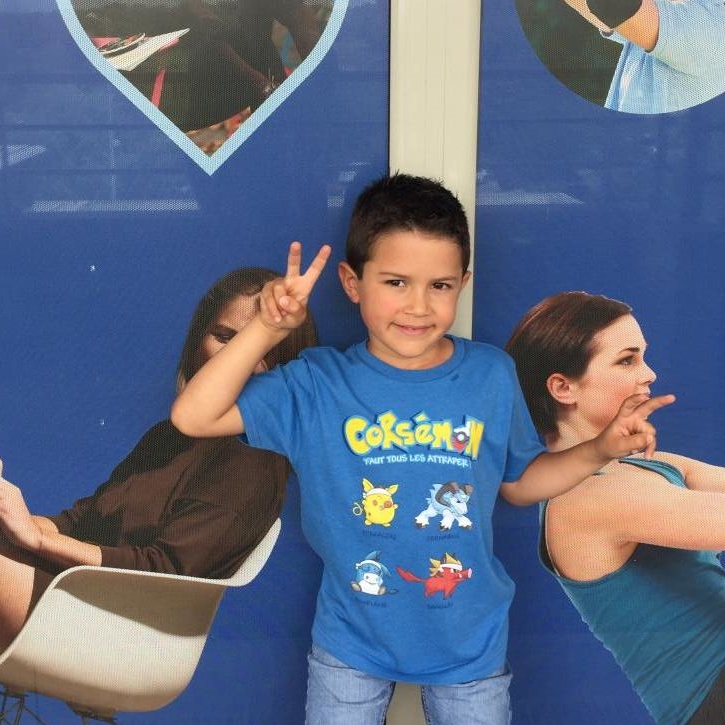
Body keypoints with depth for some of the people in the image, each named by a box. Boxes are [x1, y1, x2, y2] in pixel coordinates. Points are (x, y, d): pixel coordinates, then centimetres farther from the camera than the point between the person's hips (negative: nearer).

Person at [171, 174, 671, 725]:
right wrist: (268, 328, -25)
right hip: (352, 641, -1)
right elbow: (193, 417, -17)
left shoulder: (492, 375, -8)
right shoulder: (317, 384, -13)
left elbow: (519, 481, 6)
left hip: (470, 643, 1)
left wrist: (599, 451, -9)